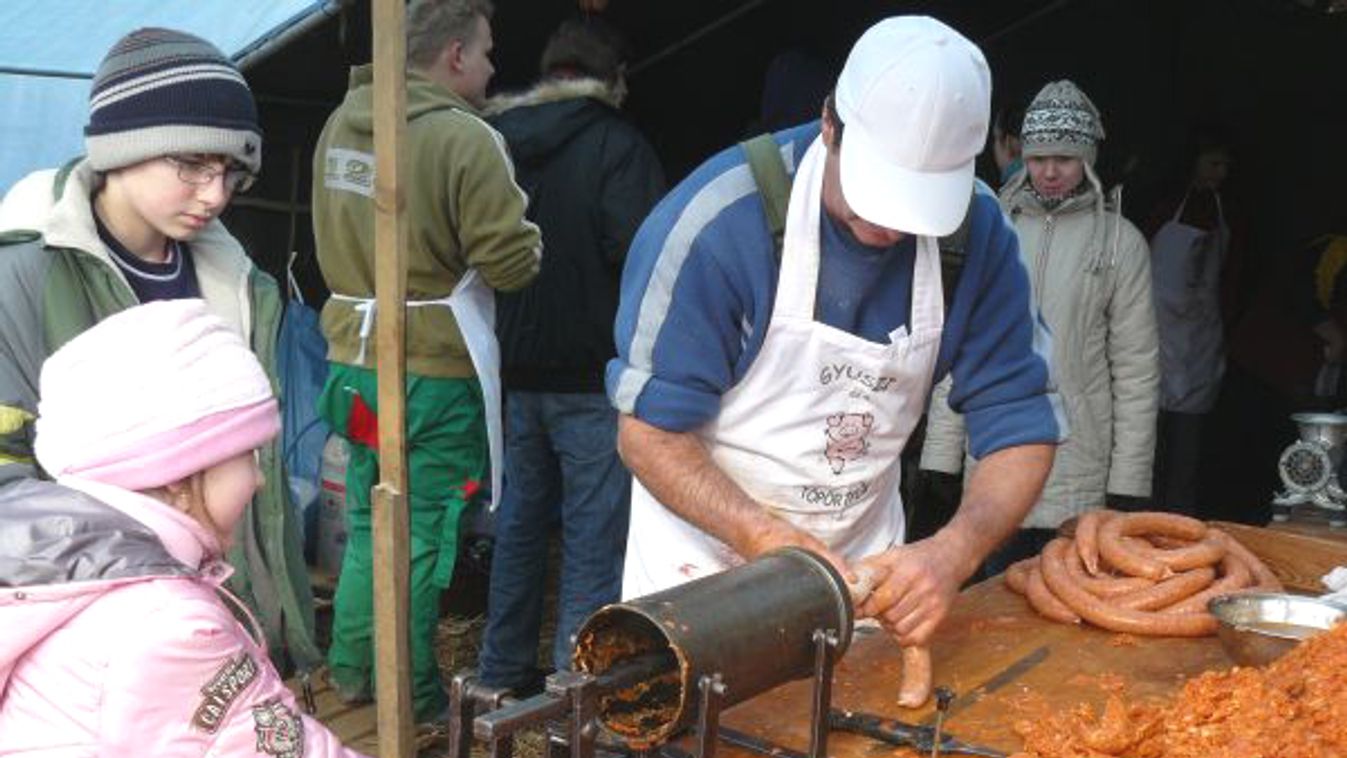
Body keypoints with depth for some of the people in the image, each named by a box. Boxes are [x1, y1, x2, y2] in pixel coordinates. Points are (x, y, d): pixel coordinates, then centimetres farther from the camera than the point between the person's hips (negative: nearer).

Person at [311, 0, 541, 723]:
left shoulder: (339, 123, 5)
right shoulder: (464, 138, -19)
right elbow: (511, 262, -17)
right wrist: (528, 232, 2)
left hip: (354, 359, 7)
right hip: (435, 372, -7)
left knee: (367, 520, 20)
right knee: (424, 535, 6)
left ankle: (351, 667, 32)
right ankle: (410, 694, 18)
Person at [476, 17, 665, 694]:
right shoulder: (616, 144, -11)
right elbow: (638, 249, -21)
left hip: (514, 366, 7)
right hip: (591, 368, -6)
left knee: (519, 518, 17)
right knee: (593, 531, 2)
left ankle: (504, 671, 26)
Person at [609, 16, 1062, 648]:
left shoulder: (978, 233, -13)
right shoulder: (717, 218, -25)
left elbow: (1019, 427, -10)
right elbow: (648, 430, -20)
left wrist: (954, 552, -29)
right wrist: (763, 537, -35)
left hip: (863, 561, 4)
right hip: (704, 556, -3)